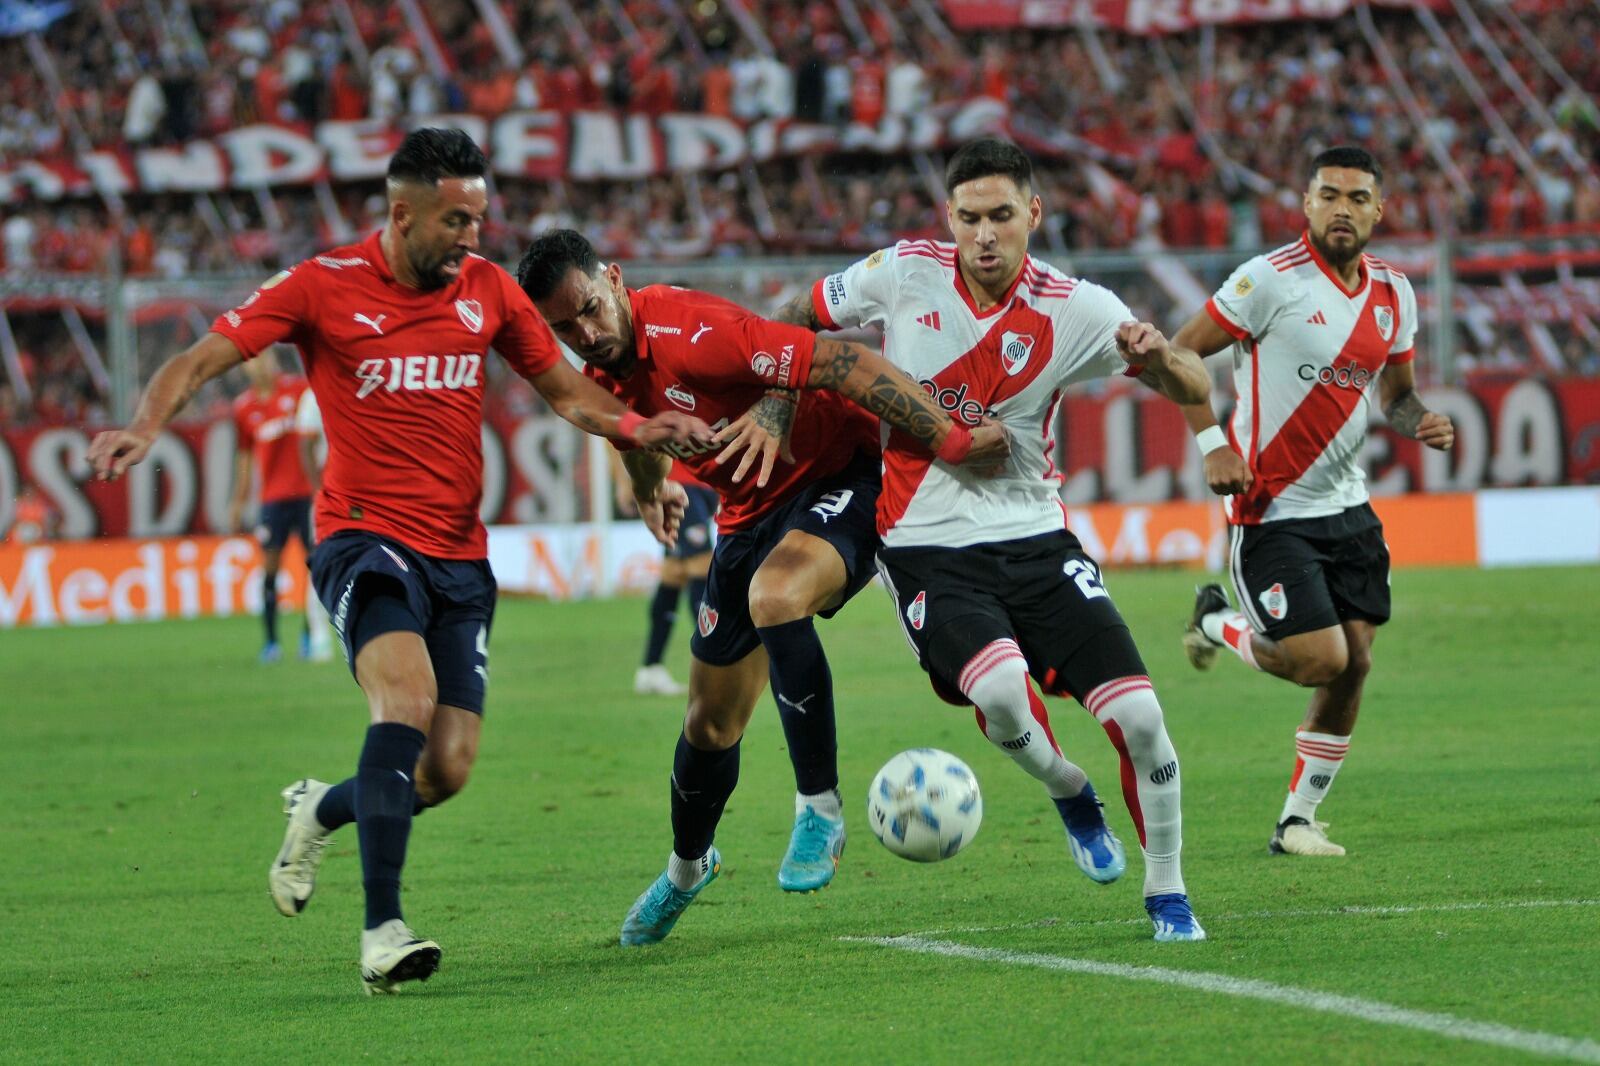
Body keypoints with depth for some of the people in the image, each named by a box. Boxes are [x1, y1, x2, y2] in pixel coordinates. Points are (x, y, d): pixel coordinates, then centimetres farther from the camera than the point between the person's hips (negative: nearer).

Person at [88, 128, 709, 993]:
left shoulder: (488, 288, 7)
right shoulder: (323, 287, -6)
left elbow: (562, 387, 16)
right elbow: (200, 360, -7)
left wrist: (635, 427, -3)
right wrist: (145, 426, -27)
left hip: (460, 557, 5)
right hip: (366, 540, -5)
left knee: (446, 771, 0)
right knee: (406, 697, -30)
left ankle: (320, 811, 33)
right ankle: (382, 930, -30)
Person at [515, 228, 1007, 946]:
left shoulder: (689, 332, -30)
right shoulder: (602, 371, -5)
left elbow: (843, 365, -32)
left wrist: (949, 441, -35)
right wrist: (650, 485, 35)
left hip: (837, 481, -8)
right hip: (751, 513, 8)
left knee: (773, 597, -39)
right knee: (711, 724, 12)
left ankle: (819, 810, -27)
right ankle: (686, 870, 41)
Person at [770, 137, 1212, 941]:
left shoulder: (1072, 310, -6)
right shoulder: (903, 273, -5)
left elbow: (1194, 389, -7)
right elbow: (794, 323, 12)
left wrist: (1159, 356, -29)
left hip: (1034, 536, 2)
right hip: (928, 547, -2)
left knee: (1138, 715, -9)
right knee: (1000, 687, -31)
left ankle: (1166, 894, 14)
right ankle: (1067, 791, 4)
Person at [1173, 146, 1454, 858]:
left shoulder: (1393, 293, 6)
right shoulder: (1271, 279, -14)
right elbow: (1181, 354, -9)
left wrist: (1420, 422, -4)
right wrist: (1213, 444, -18)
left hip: (1347, 508, 6)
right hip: (1271, 511, -6)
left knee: (1354, 662, 2)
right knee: (1321, 660, -13)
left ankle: (1298, 819, 15)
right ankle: (1218, 624, 17)